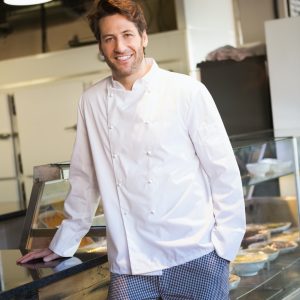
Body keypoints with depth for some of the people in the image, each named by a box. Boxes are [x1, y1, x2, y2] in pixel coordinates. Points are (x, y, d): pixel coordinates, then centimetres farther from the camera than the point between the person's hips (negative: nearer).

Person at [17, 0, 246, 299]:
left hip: (194, 256, -2)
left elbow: (223, 171, -2)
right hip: (128, 265, 2)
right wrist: (61, 245, 15)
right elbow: (84, 179, 12)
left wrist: (225, 244, -6)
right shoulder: (92, 102, 5)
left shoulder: (188, 91, -5)